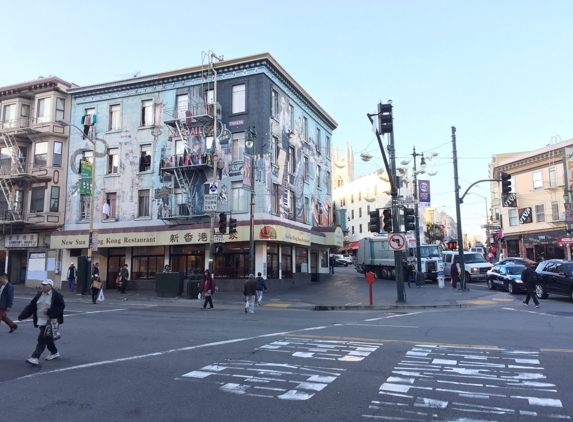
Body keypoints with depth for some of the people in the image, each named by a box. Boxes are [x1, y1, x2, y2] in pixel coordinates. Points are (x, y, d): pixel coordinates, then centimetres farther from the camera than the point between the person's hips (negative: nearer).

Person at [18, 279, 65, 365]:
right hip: (41, 321, 7)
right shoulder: (39, 295, 8)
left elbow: (61, 306, -14)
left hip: (50, 321, -7)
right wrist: (22, 316, -2)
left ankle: (35, 357, -9)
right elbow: (31, 306, 6)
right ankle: (54, 352, 36)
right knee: (47, 338, 18)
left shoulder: (56, 295, -11)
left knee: (42, 338, -11)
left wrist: (50, 311, -22)